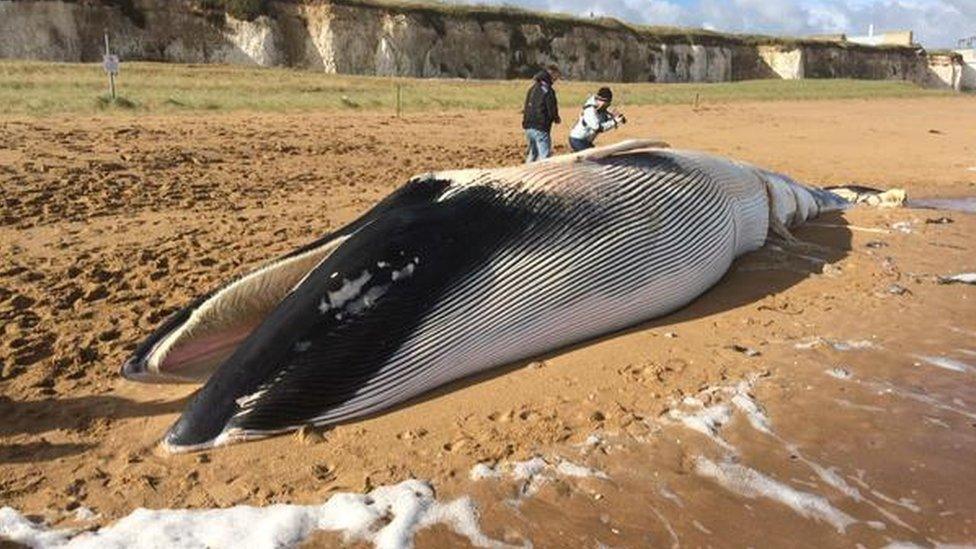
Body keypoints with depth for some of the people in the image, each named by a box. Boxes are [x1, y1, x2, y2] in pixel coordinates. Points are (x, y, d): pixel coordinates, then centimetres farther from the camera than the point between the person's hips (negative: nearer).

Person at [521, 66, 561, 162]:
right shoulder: (548, 91, -13)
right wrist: (557, 119, 9)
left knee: (532, 153, 20)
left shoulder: (532, 88, 11)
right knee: (545, 155, -3)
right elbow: (552, 111, -13)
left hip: (528, 127, 8)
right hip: (540, 128, -8)